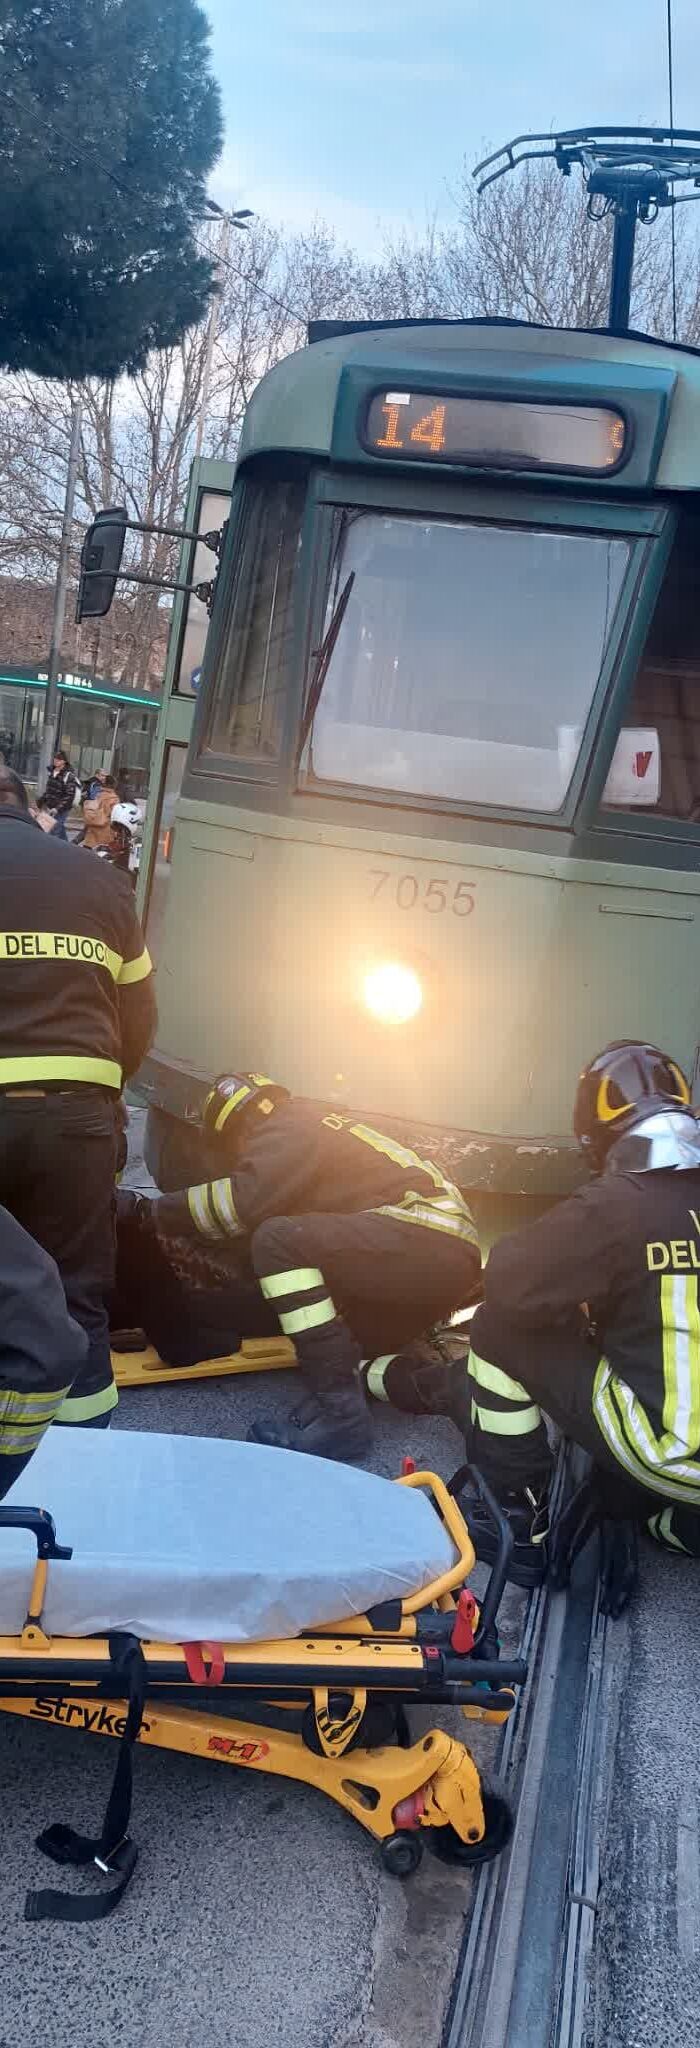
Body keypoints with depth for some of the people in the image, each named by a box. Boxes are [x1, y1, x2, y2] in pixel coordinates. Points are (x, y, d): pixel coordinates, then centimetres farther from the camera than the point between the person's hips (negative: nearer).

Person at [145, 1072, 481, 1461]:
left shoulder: (290, 1124, -1)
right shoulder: (315, 1129, 29)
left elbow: (247, 1199, -18)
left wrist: (163, 1212, -3)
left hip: (425, 1244, -10)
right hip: (450, 1263, 10)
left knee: (281, 1243, -19)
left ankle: (339, 1414, -22)